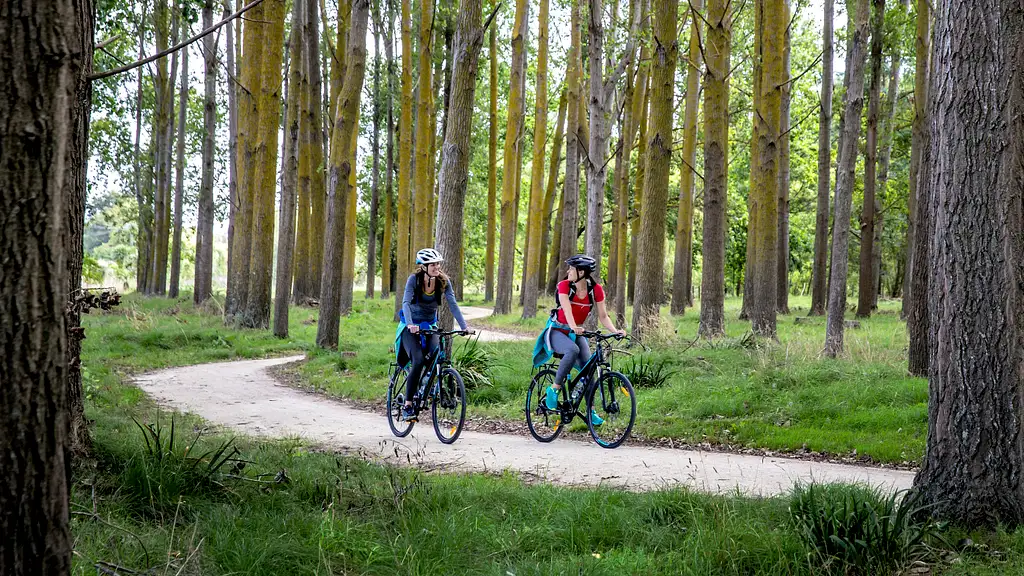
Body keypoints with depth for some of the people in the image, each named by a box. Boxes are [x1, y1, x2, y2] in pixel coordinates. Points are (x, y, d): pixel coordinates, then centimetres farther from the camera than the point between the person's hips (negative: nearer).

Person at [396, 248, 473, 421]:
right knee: (418, 361, -23)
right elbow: (406, 302, -29)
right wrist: (410, 324, -46)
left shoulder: (443, 281, -9)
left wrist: (464, 327, -27)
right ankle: (407, 405, -16)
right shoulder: (414, 279, -18)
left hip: (430, 325, 3)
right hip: (411, 326, -3)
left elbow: (453, 304, -15)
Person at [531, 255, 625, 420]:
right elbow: (567, 310, -32)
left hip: (576, 332, 3)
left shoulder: (596, 290, -9)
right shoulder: (564, 285, -17)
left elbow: (603, 316, -9)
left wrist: (615, 330, -27)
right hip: (557, 331, -3)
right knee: (573, 350, -36)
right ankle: (553, 389, -23)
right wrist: (574, 327, -50)